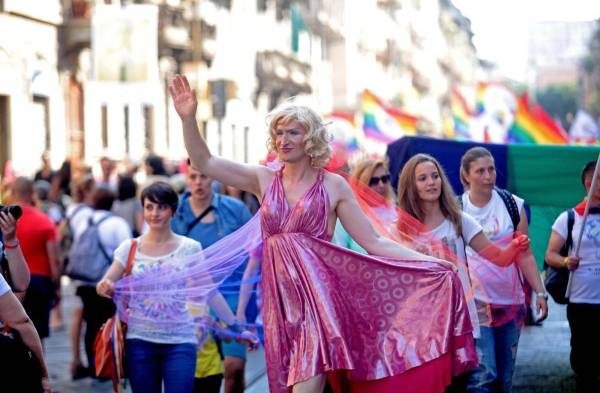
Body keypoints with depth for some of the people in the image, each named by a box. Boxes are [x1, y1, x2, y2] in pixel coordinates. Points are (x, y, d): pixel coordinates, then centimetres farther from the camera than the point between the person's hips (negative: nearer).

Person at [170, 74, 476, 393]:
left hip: (318, 293, -4)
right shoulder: (264, 180, 10)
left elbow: (373, 243, 1)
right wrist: (189, 118, -8)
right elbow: (203, 163, 5)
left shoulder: (333, 185, 3)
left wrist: (430, 262, -7)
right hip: (279, 296, 4)